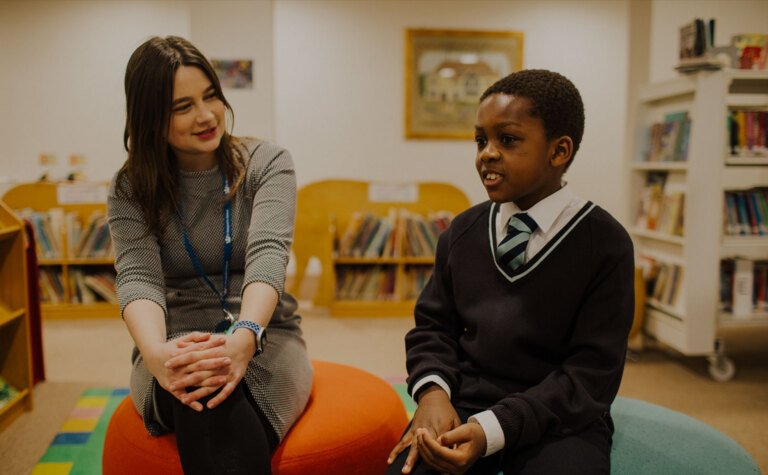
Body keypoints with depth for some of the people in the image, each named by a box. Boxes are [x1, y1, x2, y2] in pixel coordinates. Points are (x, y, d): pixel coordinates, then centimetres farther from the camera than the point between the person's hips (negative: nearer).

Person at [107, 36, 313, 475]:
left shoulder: (267, 163, -1)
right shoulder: (131, 190, 3)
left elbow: (267, 253, -18)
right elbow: (138, 275, -13)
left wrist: (246, 337, -39)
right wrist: (155, 351, -36)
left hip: (264, 340, 0)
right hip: (178, 345, 1)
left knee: (217, 405, -35)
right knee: (202, 396, -36)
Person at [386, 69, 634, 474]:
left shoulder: (604, 243, -7)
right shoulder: (463, 232, 6)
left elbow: (592, 372, -11)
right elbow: (433, 324, 10)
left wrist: (492, 429, -22)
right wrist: (433, 391, -12)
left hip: (557, 416, -2)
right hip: (463, 404, 3)